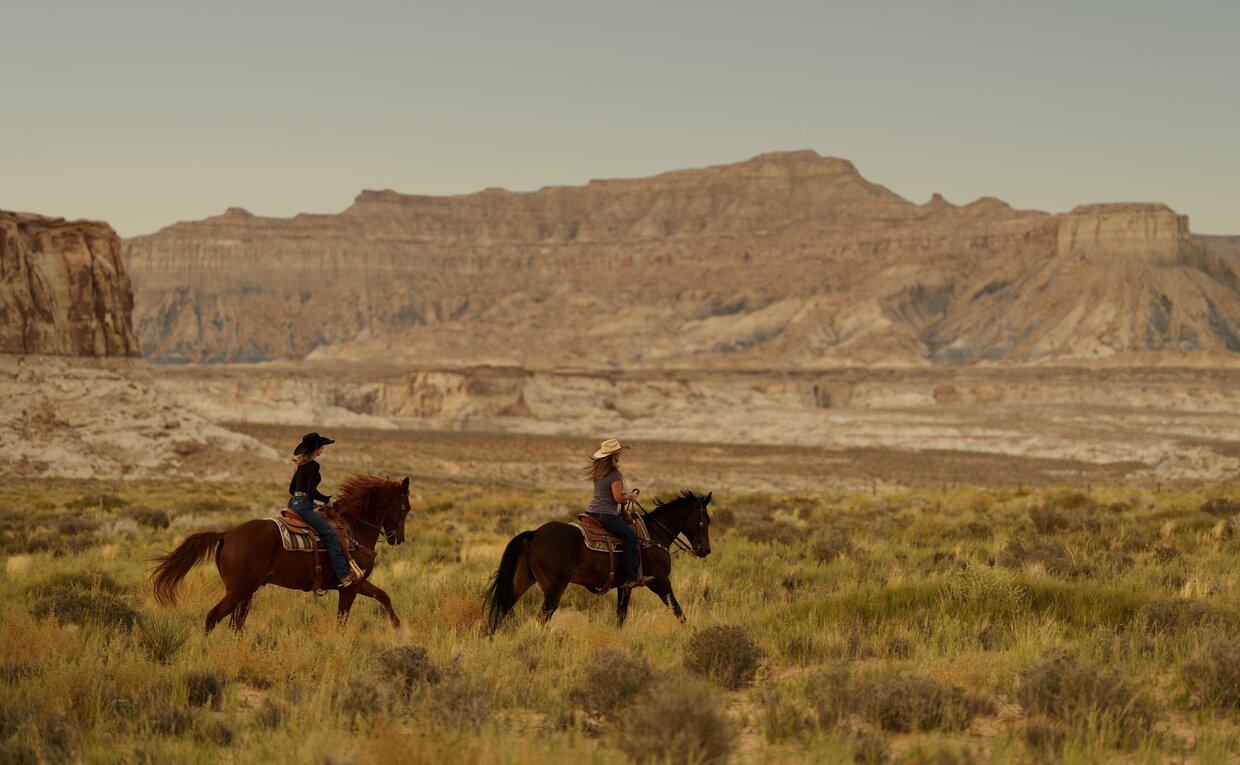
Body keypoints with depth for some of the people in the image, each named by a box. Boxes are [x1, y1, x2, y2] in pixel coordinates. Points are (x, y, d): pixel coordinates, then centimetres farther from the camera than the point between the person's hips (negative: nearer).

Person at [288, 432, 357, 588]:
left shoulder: (301, 465, 16)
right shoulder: (313, 466, -13)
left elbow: (291, 489, 22)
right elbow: (311, 491, -20)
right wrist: (328, 499, -7)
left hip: (294, 503, 10)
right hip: (304, 506, -10)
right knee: (330, 534, -15)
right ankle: (344, 576, -22)